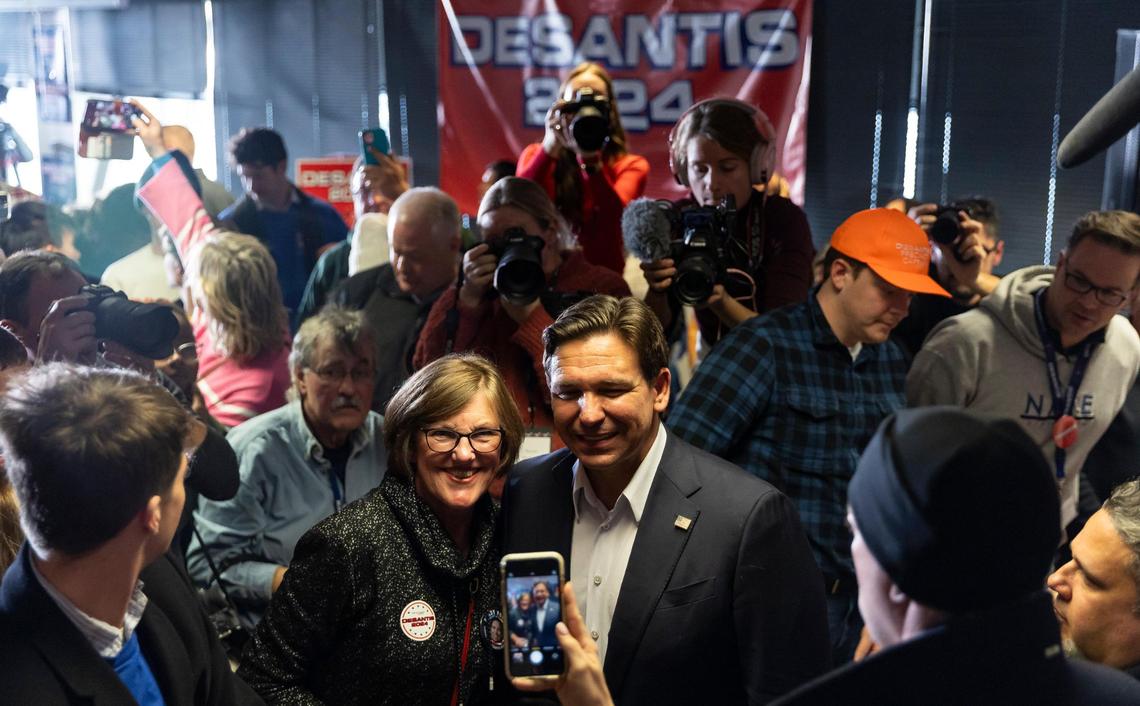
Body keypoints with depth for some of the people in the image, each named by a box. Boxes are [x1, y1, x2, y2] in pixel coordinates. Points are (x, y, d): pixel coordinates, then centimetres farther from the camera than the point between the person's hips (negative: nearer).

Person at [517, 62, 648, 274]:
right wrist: (550, 145, -16)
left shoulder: (631, 165, 5)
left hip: (604, 275, -1)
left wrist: (589, 158, -21)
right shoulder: (536, 154, 9)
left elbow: (617, 218, -12)